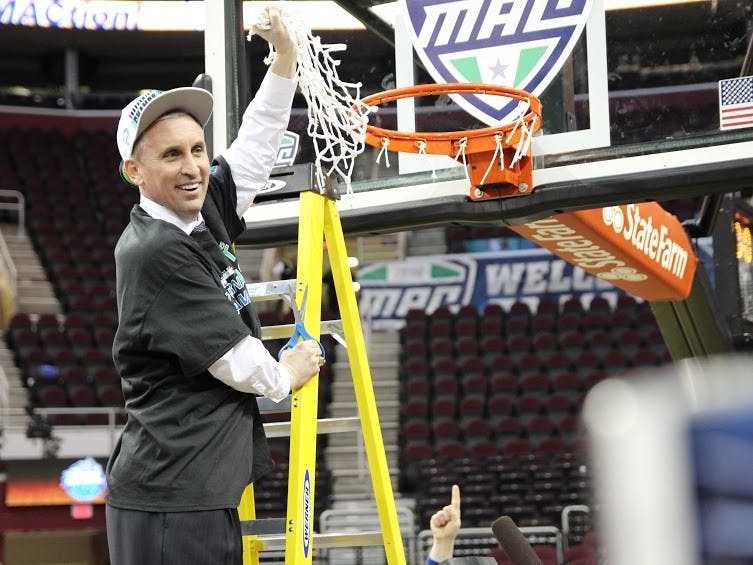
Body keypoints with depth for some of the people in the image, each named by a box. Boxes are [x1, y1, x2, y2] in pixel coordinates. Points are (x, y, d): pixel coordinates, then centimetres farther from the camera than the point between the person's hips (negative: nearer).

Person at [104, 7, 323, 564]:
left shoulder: (203, 219, 10)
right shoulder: (153, 250, -16)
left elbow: (255, 146, 25)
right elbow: (236, 362, -13)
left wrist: (286, 56, 18)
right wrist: (286, 375, 7)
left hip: (207, 491, 9)